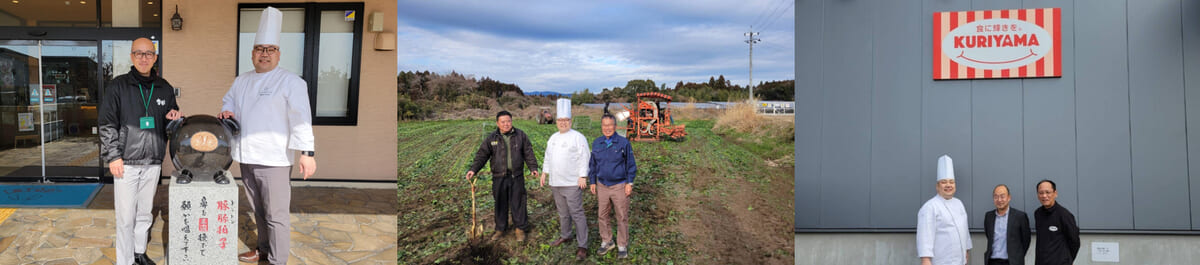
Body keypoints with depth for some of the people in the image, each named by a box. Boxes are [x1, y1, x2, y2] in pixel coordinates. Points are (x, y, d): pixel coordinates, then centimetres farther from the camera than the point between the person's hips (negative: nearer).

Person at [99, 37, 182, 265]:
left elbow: (171, 119, 22)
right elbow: (107, 124, -2)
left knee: (144, 213, 15)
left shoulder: (164, 88, 10)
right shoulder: (118, 86, -1)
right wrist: (113, 156, -9)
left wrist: (176, 116, -3)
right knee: (126, 217, -2)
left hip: (153, 162, 4)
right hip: (126, 162, -4)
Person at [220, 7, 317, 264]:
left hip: (274, 158, -7)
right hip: (246, 156, 7)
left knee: (276, 214, -4)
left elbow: (300, 118, -13)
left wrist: (307, 152, -20)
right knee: (258, 209, 20)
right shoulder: (241, 81, 15)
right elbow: (228, 101, 30)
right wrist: (226, 112, 5)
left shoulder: (291, 82, -7)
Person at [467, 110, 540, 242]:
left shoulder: (520, 135, 2)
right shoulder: (491, 138, 0)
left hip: (516, 177, 0)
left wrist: (533, 168, -5)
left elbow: (528, 153, 5)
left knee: (518, 203, 3)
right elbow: (482, 155, 0)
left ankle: (520, 229, 15)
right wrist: (473, 169, -11)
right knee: (500, 204, 8)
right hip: (499, 178, 1)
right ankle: (500, 229, 22)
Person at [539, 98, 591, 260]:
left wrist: (582, 176, -18)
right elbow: (548, 157, 22)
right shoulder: (553, 138, 14)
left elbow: (584, 158, -13)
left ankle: (582, 246, -7)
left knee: (576, 214, -9)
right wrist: (544, 173, 16)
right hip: (555, 183, 7)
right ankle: (565, 235, 36)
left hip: (572, 183, -7)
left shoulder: (578, 137, -9)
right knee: (563, 212, 19)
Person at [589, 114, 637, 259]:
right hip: (602, 186, 4)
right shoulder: (596, 143, 4)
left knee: (622, 217, 3)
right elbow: (592, 164, 12)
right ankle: (606, 242, 26)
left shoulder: (624, 143, -8)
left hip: (620, 186, -4)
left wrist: (629, 183, -7)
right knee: (603, 216, 11)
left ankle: (622, 246, 15)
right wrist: (592, 182, 9)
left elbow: (631, 164, -4)